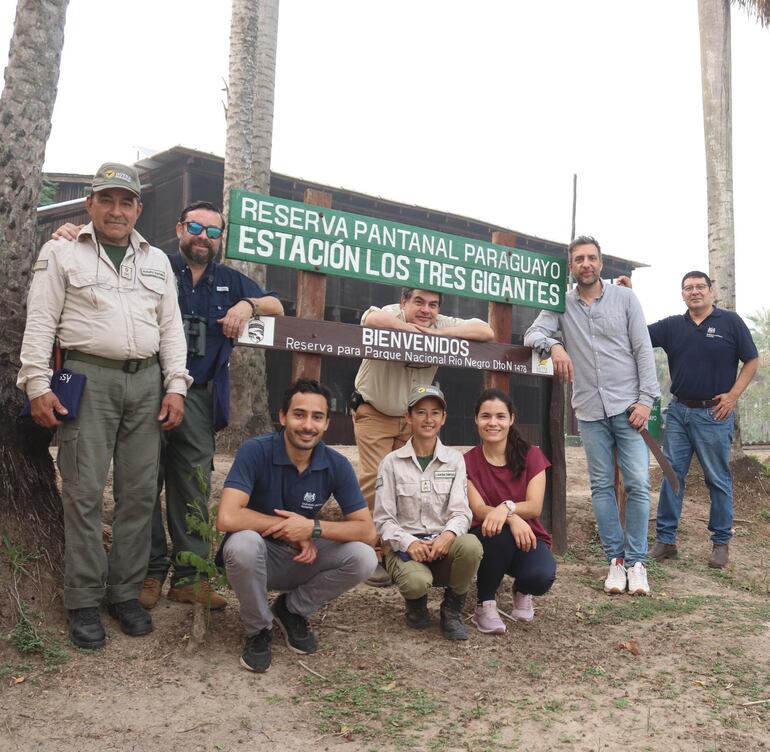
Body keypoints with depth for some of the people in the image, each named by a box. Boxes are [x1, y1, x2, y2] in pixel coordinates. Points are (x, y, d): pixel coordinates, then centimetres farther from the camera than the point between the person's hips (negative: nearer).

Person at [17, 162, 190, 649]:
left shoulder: (157, 260, 17)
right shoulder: (62, 252, 7)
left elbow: (171, 326, 13)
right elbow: (41, 321, 0)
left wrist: (175, 386, 4)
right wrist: (38, 384, -9)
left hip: (147, 381, 4)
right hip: (87, 378, -3)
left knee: (139, 492, 4)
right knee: (85, 492, -4)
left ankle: (126, 592, 16)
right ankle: (83, 601, 7)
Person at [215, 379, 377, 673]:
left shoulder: (336, 465, -11)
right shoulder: (255, 451, -21)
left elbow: (367, 531, -13)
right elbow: (227, 518, -32)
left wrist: (313, 528, -28)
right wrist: (289, 528, -24)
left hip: (302, 559, 3)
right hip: (256, 557, -3)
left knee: (363, 558, -21)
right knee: (244, 542, -37)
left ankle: (292, 608, 6)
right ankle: (259, 629, -7)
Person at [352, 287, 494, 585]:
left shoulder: (443, 324, -9)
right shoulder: (391, 314, -21)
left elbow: (486, 332, -18)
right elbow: (371, 318, -45)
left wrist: (436, 333, -26)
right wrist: (410, 327, -29)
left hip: (412, 417, 4)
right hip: (374, 412, -4)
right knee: (374, 479, -10)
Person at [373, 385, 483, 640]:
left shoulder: (454, 459, 6)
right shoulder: (392, 462, 1)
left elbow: (461, 512, -3)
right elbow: (383, 519, -1)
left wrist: (447, 535, -25)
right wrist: (409, 543, -19)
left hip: (443, 544, 2)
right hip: (404, 547, -1)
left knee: (470, 545, -33)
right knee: (416, 581, -35)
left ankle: (452, 609, -4)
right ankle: (416, 602, 7)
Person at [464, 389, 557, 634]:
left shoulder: (530, 455, -3)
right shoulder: (468, 462, -3)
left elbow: (534, 507, -13)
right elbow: (478, 510, -15)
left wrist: (506, 507, -36)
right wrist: (512, 518, -36)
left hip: (527, 538, 1)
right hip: (488, 540, 0)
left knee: (542, 576, -32)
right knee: (501, 530, -36)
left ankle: (522, 592, 8)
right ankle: (485, 605, -16)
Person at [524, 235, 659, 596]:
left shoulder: (624, 298, 3)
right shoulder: (561, 304, 7)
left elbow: (643, 350, 0)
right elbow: (532, 334, -3)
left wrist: (646, 399, -7)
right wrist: (554, 344, -25)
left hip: (627, 405, -1)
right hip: (590, 409, 2)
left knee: (638, 483, -4)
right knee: (602, 485, 6)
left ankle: (636, 561, 7)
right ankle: (615, 559, 15)